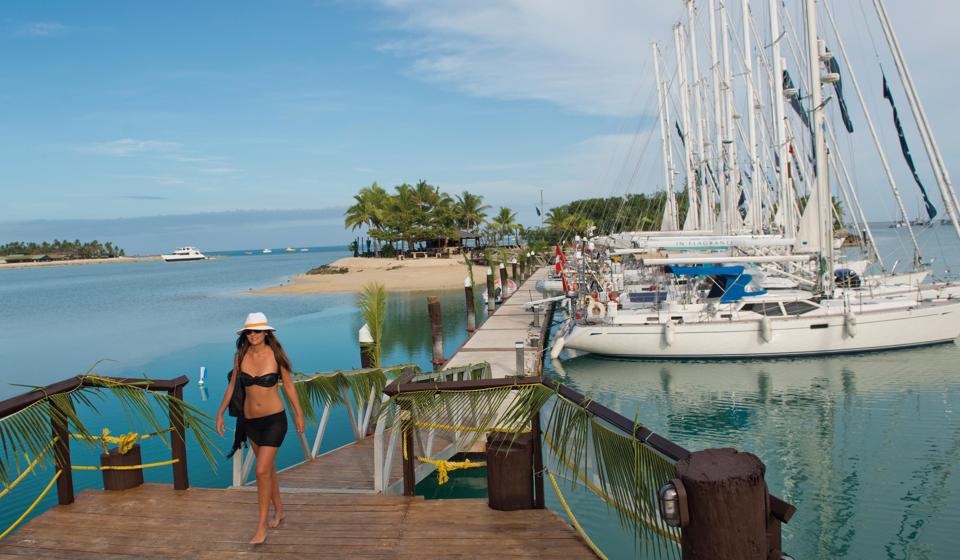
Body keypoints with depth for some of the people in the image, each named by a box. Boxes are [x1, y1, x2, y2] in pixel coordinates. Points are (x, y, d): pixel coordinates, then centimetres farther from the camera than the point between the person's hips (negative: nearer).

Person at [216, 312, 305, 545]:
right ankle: (278, 510, 38)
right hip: (250, 420, 4)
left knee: (262, 471, -10)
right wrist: (220, 413, 9)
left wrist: (299, 413, 5)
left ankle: (261, 526, 1)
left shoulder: (275, 355, -12)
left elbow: (288, 385, -1)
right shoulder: (240, 355, -4)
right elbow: (233, 384, 9)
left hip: (274, 420, -4)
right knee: (268, 467, 18)